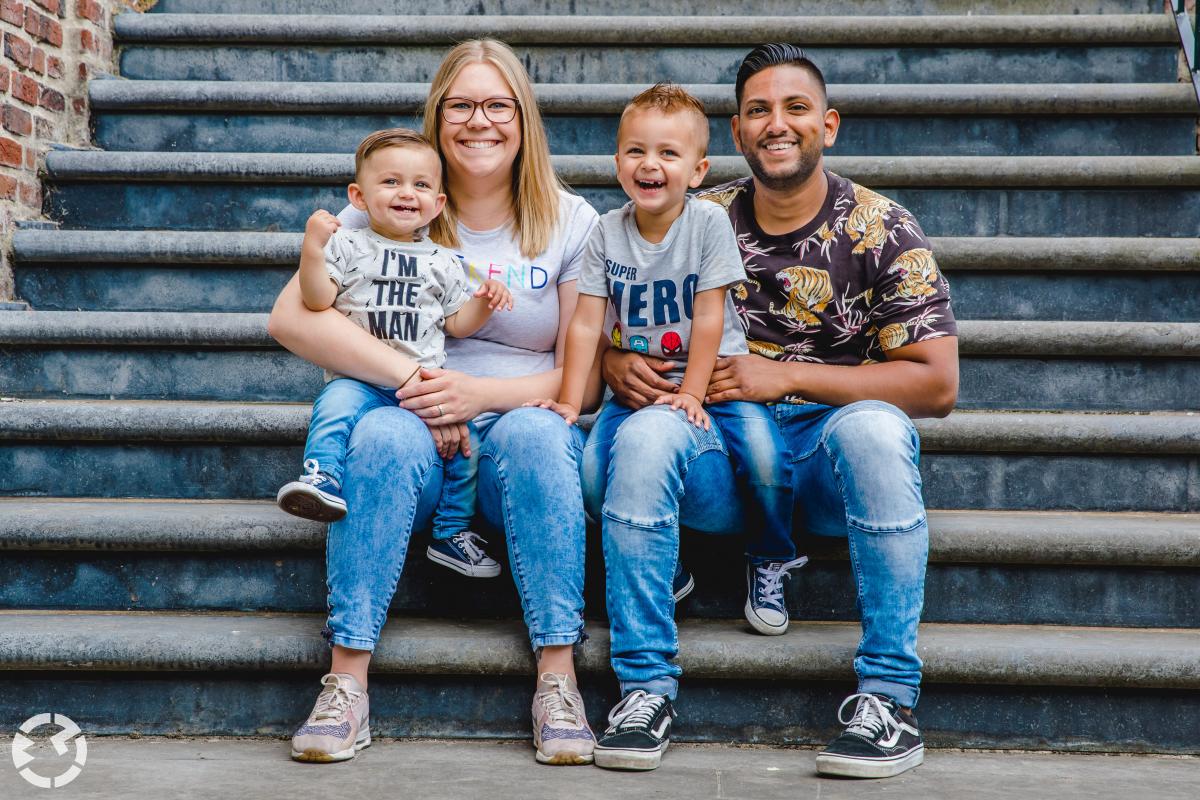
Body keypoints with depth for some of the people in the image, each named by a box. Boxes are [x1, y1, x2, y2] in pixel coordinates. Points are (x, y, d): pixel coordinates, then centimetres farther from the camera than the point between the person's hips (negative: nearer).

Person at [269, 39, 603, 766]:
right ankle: (347, 681, -28)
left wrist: (482, 392, -17)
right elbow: (292, 317, -7)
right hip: (418, 442, 0)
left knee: (531, 433, -33)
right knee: (385, 435, -33)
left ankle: (558, 680, -29)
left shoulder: (570, 223, 6)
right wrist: (413, 378, -18)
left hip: (525, 439, 0)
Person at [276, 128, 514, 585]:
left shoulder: (441, 263, 16)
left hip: (424, 383, 3)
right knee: (337, 404, -34)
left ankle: (453, 531, -4)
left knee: (464, 432, -15)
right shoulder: (348, 246, 6)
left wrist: (483, 302, 2)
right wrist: (312, 250, -16)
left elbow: (457, 324, 19)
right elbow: (318, 300, -4)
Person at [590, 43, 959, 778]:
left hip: (833, 458, -1)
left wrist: (786, 375, -13)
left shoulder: (881, 229, 1)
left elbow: (937, 383, -6)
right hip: (723, 454, 2)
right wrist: (618, 365, -13)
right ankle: (648, 683, -18)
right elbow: (612, 330, 13)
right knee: (643, 438, -29)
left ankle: (890, 696, -24)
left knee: (872, 428, -35)